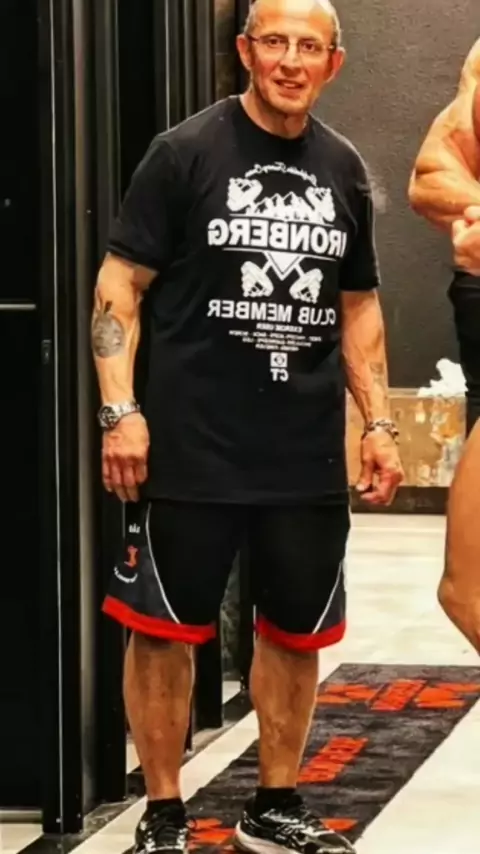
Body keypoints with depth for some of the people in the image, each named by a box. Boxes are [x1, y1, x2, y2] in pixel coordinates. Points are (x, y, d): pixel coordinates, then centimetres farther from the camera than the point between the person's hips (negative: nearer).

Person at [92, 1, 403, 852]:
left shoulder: (342, 168, 10)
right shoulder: (186, 151, -4)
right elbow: (120, 283, -5)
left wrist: (378, 422, 11)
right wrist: (120, 409, -14)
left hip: (308, 455, 5)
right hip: (188, 450, -4)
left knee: (297, 629, 11)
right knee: (164, 628, 1)